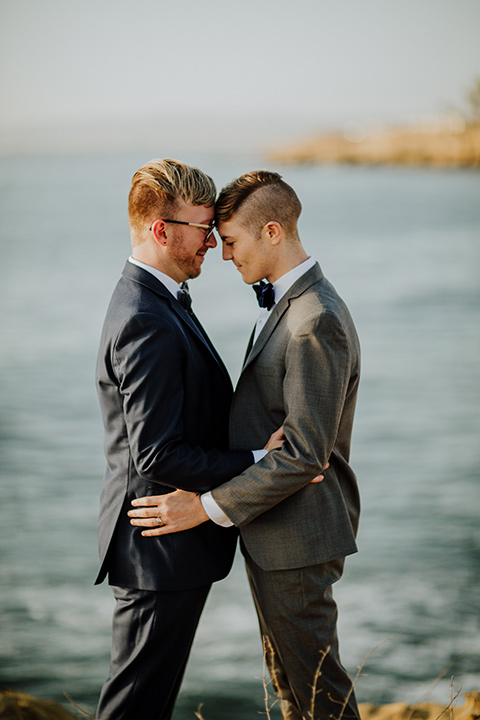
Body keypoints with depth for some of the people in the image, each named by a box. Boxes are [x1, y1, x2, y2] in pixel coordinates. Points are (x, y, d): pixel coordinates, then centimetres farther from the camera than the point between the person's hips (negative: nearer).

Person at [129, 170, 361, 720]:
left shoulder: (318, 322, -23)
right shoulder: (284, 302, 10)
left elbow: (304, 453, -26)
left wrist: (209, 507, -23)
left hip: (298, 537, -10)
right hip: (271, 529, 10)